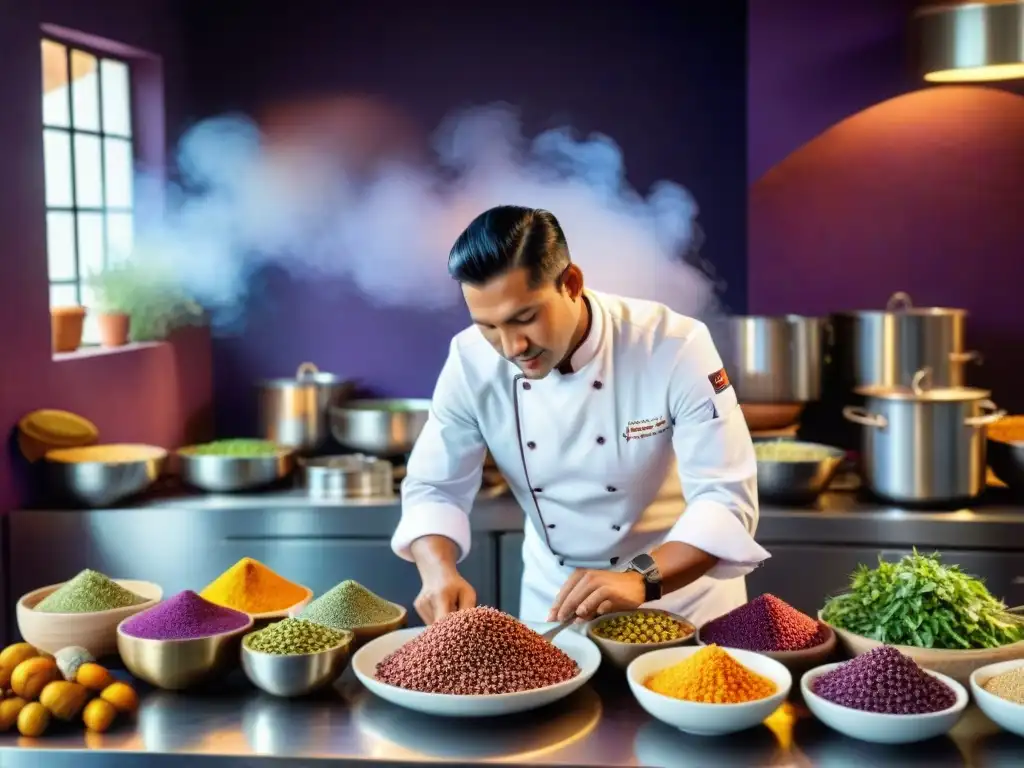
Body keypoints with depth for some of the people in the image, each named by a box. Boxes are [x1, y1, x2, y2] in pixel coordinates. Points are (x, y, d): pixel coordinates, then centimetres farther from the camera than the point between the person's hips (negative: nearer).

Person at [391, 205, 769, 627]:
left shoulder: (675, 346, -22)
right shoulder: (472, 361, -13)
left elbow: (727, 499, -23)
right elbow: (433, 486, -5)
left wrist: (643, 578, -38)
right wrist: (439, 572, -24)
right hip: (553, 594, 1)